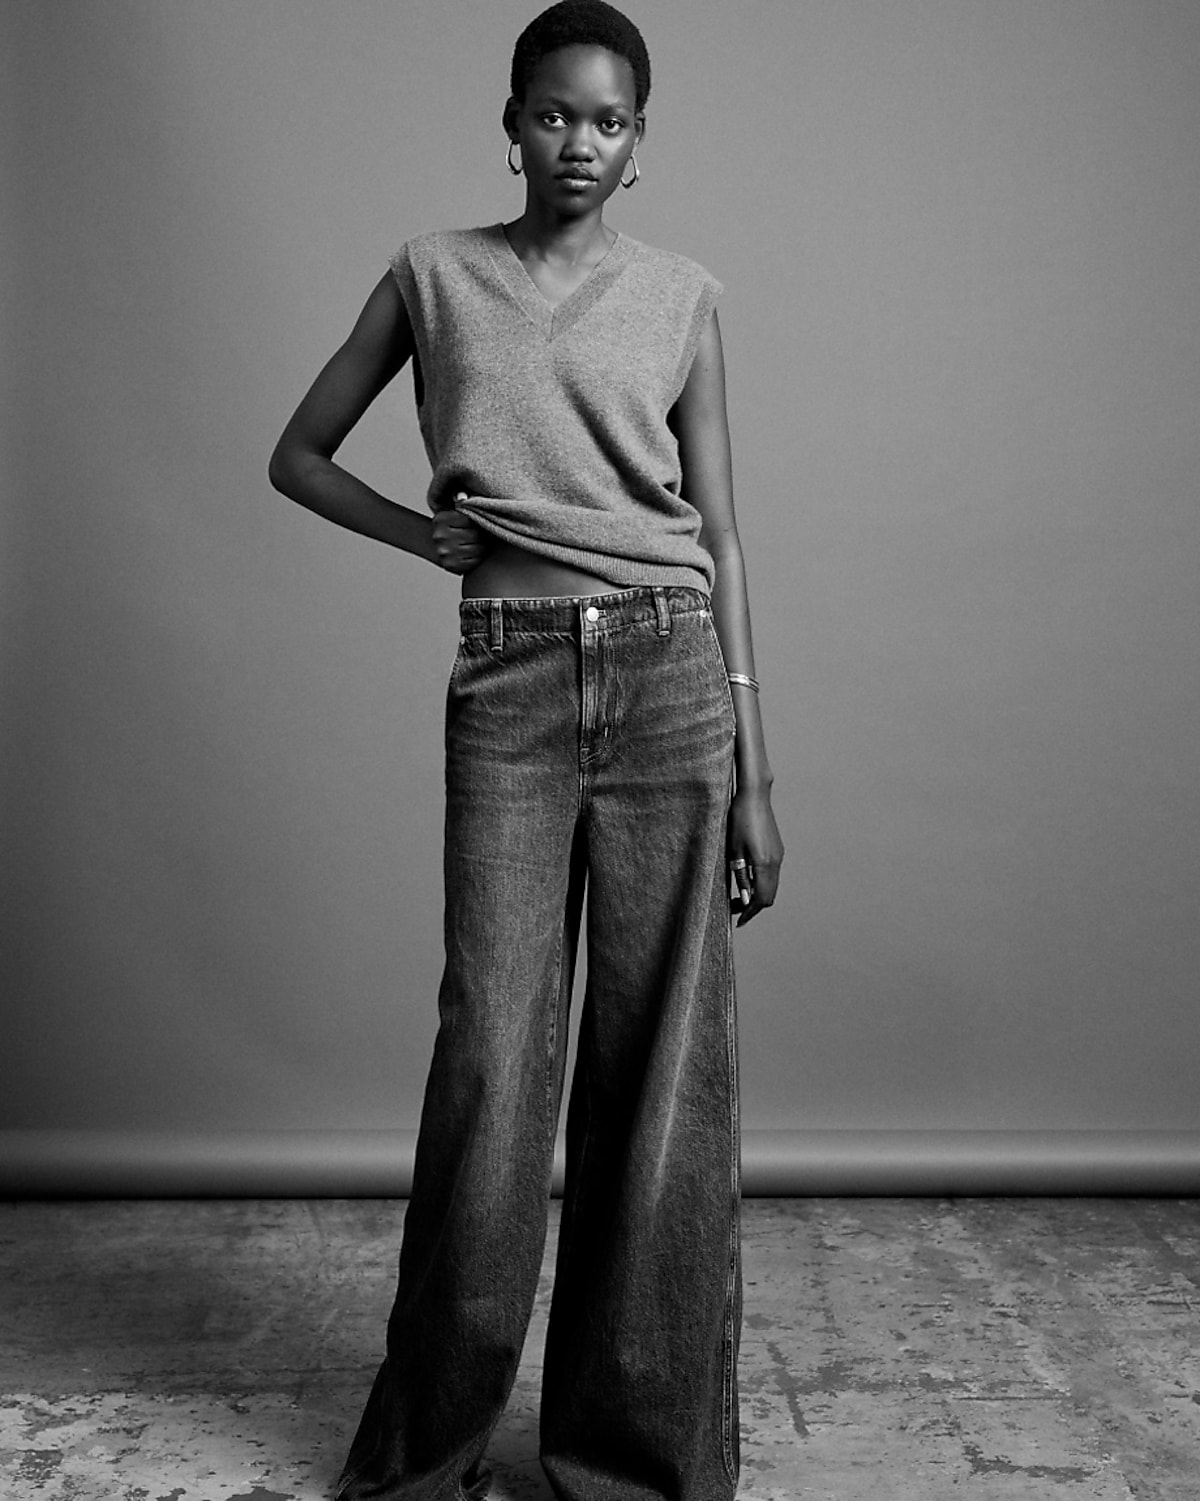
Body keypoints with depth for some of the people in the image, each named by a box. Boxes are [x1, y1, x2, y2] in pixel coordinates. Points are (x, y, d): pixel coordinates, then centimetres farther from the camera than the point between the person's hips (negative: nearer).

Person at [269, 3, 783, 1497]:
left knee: (663, 1070, 1)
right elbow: (297, 455, 19)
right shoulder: (433, 274, 12)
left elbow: (719, 536, 8)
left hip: (671, 676, 1)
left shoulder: (682, 296, 11)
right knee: (493, 1061, -2)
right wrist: (419, 533, 0)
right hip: (509, 687, 0)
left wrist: (755, 770, 3)